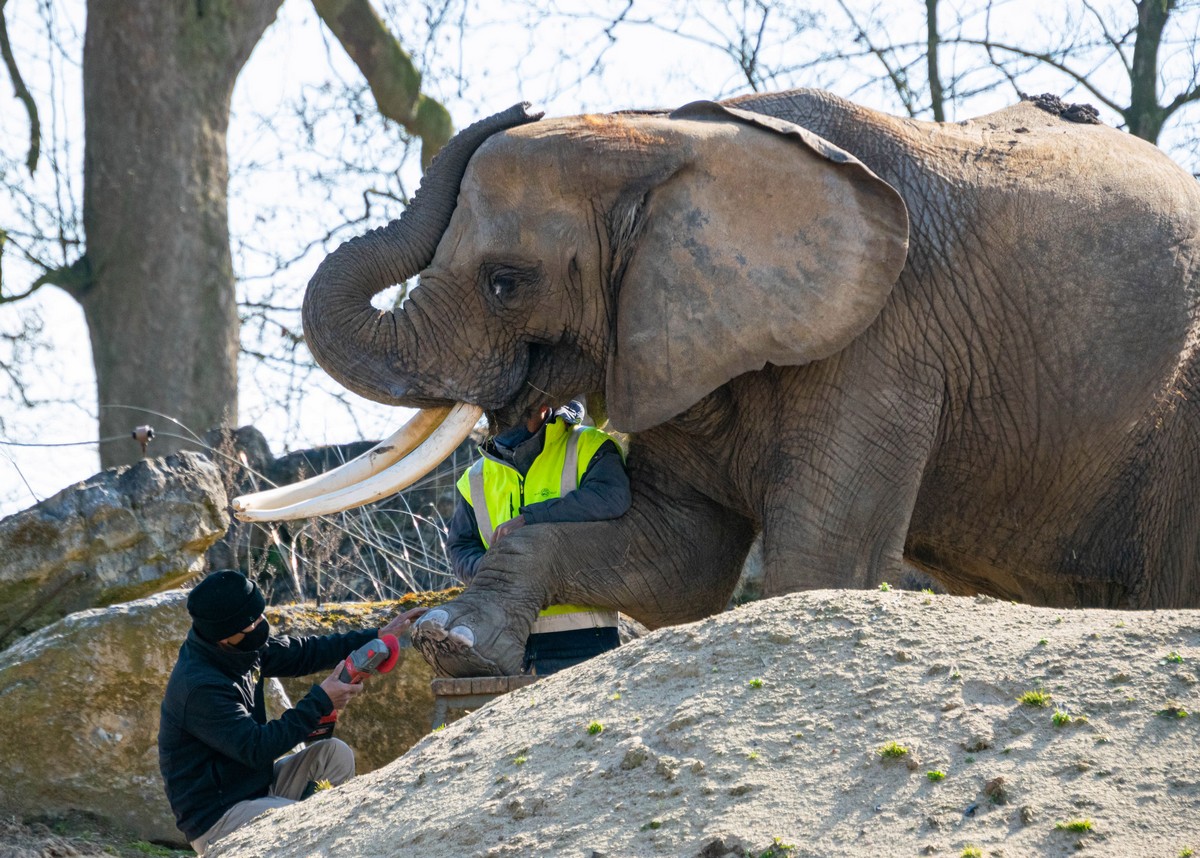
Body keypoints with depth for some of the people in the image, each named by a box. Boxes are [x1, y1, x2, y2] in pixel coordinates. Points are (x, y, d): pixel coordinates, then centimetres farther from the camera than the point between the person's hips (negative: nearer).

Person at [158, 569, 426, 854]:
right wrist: (319, 702, -23)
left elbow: (302, 653, 10)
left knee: (335, 754, -1)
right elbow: (257, 748, -28)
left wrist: (379, 636, 7)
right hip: (215, 818, -9)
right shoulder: (199, 688, -28)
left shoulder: (242, 648, 0)